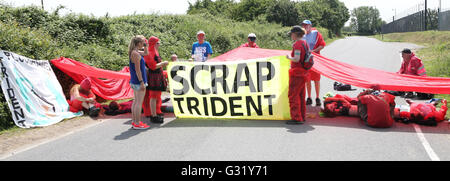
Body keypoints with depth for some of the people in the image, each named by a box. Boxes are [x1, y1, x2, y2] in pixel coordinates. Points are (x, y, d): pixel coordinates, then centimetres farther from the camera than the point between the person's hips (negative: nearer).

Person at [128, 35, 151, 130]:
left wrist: (145, 45, 13)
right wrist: (142, 82, -21)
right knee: (139, 102, -5)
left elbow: (146, 53, 29)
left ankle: (134, 122, 22)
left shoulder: (135, 52, 11)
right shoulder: (135, 54, -18)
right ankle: (137, 124, 0)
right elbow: (137, 70, -21)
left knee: (136, 101, 15)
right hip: (139, 81, -10)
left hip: (135, 81, 10)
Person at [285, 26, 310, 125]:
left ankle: (296, 118, -4)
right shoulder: (305, 43, 13)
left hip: (296, 73, -10)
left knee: (293, 95, -4)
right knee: (301, 96, 16)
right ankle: (302, 116, 24)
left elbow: (296, 59, -25)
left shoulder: (297, 44, -16)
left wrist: (289, 57, -7)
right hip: (303, 73, 10)